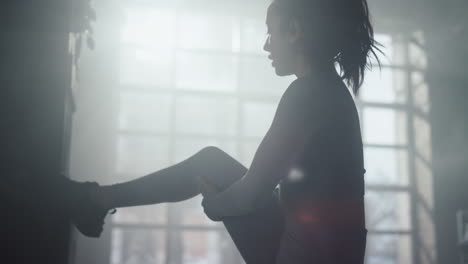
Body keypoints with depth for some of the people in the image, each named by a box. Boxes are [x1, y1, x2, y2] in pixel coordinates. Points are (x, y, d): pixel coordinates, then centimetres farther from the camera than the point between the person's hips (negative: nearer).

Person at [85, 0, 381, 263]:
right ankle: (101, 198, 26)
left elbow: (252, 192, -19)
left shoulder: (309, 92, -21)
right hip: (306, 240, 9)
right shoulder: (330, 90, 11)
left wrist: (212, 203, 3)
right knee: (211, 161, 14)